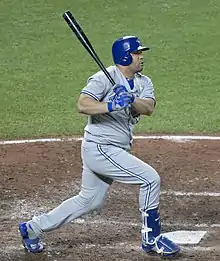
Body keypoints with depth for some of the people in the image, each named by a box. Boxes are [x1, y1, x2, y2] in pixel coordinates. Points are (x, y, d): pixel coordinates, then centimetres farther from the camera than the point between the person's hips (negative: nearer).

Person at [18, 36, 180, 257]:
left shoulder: (143, 83, 7)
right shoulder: (104, 78, -14)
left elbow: (148, 108, -12)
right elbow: (82, 105, -26)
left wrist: (131, 100, -31)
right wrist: (111, 105, -39)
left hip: (115, 150, 9)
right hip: (100, 148, -9)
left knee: (90, 201, 18)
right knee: (150, 178, -12)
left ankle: (33, 228, 29)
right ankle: (151, 238, 2)